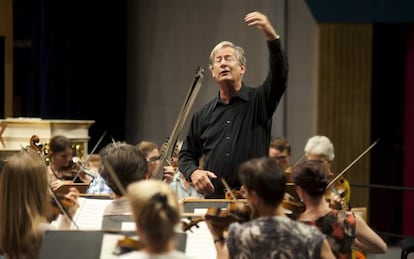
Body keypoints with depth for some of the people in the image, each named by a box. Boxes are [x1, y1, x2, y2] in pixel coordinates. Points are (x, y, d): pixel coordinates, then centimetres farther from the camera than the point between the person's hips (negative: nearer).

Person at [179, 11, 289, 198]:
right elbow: (187, 155, 21)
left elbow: (279, 77, -14)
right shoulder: (203, 116, 14)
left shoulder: (259, 102, 5)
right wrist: (193, 172, -3)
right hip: (214, 199, 3)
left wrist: (272, 37, -29)